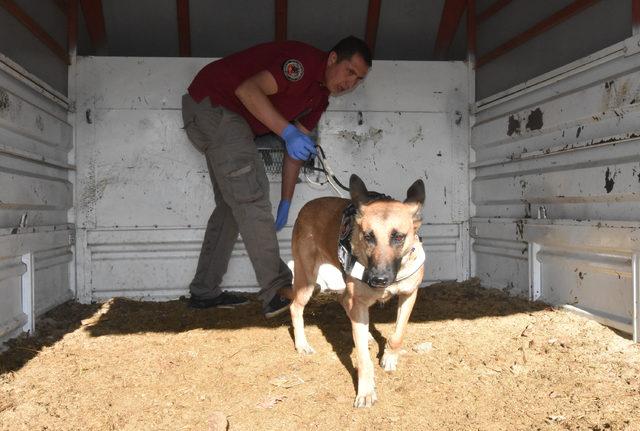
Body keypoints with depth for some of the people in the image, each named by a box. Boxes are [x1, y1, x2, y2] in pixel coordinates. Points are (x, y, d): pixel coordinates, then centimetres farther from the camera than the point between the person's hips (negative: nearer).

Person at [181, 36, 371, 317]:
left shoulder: (319, 98, 9)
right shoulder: (305, 61, -20)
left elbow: (296, 149, 10)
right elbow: (248, 90, -31)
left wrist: (286, 202, 6)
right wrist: (288, 132, -38)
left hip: (229, 119, 11)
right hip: (213, 102, -11)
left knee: (232, 204, 13)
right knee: (252, 196, -15)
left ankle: (204, 292, 19)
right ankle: (277, 293, -14)